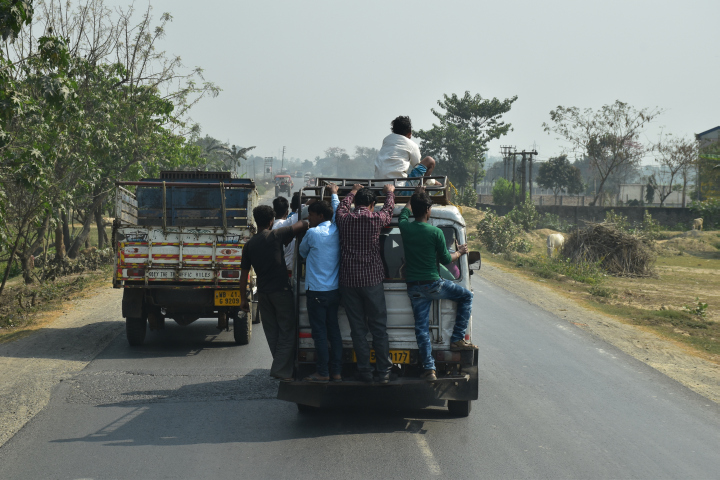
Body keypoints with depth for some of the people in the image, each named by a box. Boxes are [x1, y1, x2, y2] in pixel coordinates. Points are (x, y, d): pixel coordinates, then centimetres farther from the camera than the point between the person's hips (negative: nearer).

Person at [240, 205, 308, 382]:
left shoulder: (249, 245, 6)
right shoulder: (276, 236, -8)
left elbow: (244, 273, 7)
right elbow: (302, 225, -6)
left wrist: (243, 297, 14)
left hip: (263, 293, 5)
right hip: (281, 290, -5)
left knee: (272, 333, 13)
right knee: (287, 332, 0)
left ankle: (281, 368, 19)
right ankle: (281, 370, -6)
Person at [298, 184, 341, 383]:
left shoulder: (312, 233, -11)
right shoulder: (337, 231, 3)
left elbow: (302, 252, 6)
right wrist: (334, 193, 38)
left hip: (316, 290, -6)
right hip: (335, 289, 6)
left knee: (319, 331, -2)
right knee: (333, 329, 9)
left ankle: (322, 373, -1)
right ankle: (336, 371, 11)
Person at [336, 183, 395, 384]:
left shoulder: (344, 219, -1)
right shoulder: (376, 219, -7)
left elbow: (342, 207, 24)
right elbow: (389, 209, 15)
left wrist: (353, 192, 42)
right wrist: (389, 192, 35)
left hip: (348, 282, 2)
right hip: (372, 280, -2)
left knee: (358, 328, 6)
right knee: (378, 327, 6)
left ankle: (364, 371, 7)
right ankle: (384, 372, 7)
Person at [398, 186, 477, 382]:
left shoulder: (405, 227, -2)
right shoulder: (435, 232, -13)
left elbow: (404, 214, 24)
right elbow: (446, 260, -2)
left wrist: (413, 199, 37)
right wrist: (459, 253, 17)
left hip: (413, 288, 4)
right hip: (433, 284, -4)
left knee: (421, 327, 7)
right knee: (466, 296, 17)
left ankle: (429, 368, 3)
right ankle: (457, 339, 12)